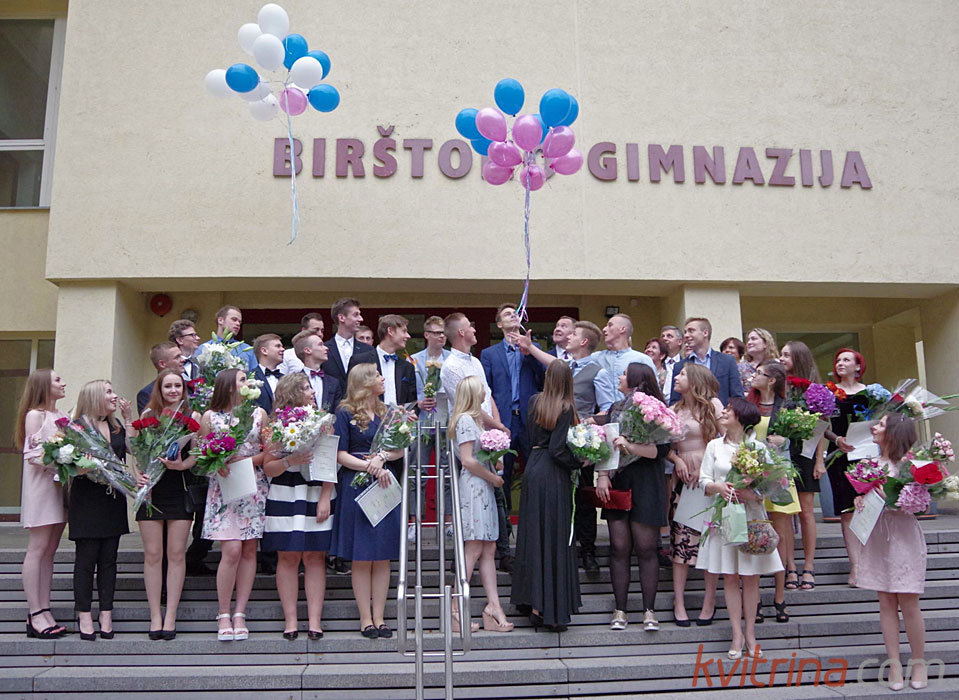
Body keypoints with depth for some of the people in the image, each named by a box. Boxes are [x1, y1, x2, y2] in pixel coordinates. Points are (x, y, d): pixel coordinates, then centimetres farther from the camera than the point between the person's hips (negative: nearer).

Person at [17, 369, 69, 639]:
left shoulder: (61, 415, 15)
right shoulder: (35, 414, -5)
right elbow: (33, 455, -12)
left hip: (60, 484, 7)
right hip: (41, 484, -7)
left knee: (50, 550, 7)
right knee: (38, 549, -5)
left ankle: (44, 611, 11)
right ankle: (35, 615, -2)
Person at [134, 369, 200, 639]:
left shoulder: (192, 417, 6)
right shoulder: (148, 414, 10)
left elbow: (197, 453, 0)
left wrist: (181, 465, -19)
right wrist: (138, 474, -9)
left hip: (179, 488, -1)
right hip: (151, 487, 1)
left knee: (176, 553, 0)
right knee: (153, 554, 2)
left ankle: (170, 616, 7)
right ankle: (155, 616, 10)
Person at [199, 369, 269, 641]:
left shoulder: (259, 413, 8)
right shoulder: (210, 417, 4)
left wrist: (245, 460, -11)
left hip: (254, 489, 3)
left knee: (249, 551, 2)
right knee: (231, 550, -11)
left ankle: (239, 614, 9)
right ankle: (223, 615, 4)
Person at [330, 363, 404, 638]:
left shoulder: (386, 412, 15)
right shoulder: (345, 414, 0)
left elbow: (401, 448, 9)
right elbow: (339, 455, -6)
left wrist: (382, 457, -10)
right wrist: (371, 468, -15)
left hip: (385, 486, 5)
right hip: (356, 488, -4)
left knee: (383, 556, 3)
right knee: (361, 557, -1)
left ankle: (379, 617, 8)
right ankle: (365, 619, 5)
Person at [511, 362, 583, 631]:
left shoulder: (534, 401, 5)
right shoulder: (566, 408, -12)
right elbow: (557, 449, -17)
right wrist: (579, 463, -3)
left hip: (533, 471, 6)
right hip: (554, 477, -6)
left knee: (534, 535, 13)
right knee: (556, 538, 1)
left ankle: (532, 602, 20)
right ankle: (553, 610, 4)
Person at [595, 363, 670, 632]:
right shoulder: (616, 409, 13)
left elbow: (662, 449, -12)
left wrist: (630, 446, -22)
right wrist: (602, 474, -1)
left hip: (645, 486, -4)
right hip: (616, 484, 5)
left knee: (646, 549, 0)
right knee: (619, 547, 4)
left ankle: (649, 610, 10)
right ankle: (620, 610, 11)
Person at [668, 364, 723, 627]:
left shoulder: (712, 404, 0)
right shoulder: (674, 410, 14)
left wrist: (707, 468, -10)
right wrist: (677, 460, -5)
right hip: (683, 481, 4)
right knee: (681, 540, 0)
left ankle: (709, 602, 10)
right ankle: (679, 602, 6)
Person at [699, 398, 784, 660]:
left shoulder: (758, 447, 0)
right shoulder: (714, 446, 8)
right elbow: (704, 480, 4)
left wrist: (752, 495, -20)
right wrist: (718, 487, -17)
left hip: (751, 515, -2)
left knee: (750, 577, 4)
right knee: (730, 577, 3)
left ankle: (750, 634, 16)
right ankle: (737, 636, 11)